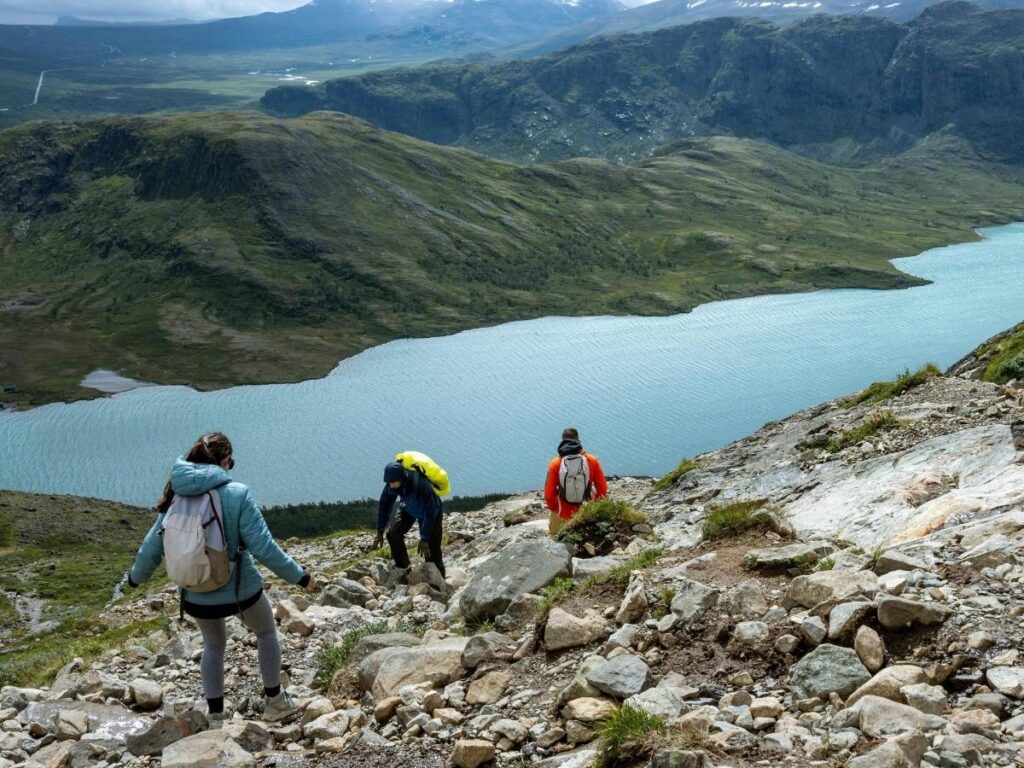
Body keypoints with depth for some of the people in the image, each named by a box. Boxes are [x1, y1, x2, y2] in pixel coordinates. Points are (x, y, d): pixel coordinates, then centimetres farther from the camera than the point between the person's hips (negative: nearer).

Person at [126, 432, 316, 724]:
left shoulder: (177, 499, -5)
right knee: (266, 632, 26)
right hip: (242, 591, -3)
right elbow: (263, 547, -20)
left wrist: (136, 577, 23)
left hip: (197, 598, 3)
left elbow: (151, 546, 3)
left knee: (213, 646, 29)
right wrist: (299, 576, -10)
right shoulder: (237, 494, -19)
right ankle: (274, 700, 34)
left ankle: (215, 715, 33)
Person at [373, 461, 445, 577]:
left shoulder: (420, 484, -42)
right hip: (409, 510, 5)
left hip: (431, 511, -5)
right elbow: (384, 505, -10)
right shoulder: (391, 484, -26)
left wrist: (424, 539, -34)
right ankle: (402, 569, 4)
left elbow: (430, 512, -36)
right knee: (393, 534, -11)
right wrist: (380, 532, -11)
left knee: (432, 550, -11)